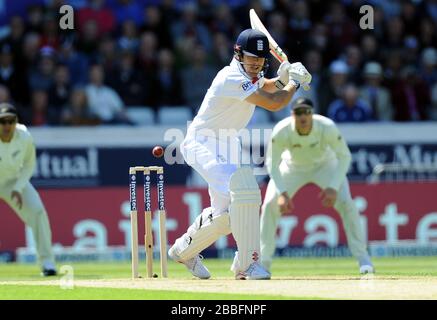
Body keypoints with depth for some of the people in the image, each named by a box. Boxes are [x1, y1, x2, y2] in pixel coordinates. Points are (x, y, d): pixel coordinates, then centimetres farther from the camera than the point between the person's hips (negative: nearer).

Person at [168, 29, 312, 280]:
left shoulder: (250, 74, 4)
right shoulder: (233, 78, -24)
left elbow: (264, 87, 26)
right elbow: (272, 104, -26)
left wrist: (281, 80, 3)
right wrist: (295, 82, -10)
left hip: (225, 146, 10)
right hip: (202, 143, -10)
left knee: (226, 210, 13)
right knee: (243, 191, -29)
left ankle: (184, 249, 35)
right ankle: (247, 263, -28)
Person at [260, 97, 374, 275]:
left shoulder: (327, 128, -34)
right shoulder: (281, 131, -33)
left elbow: (344, 157, -23)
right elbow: (272, 163, -23)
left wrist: (333, 187, -34)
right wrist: (282, 193, -36)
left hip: (325, 165, -1)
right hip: (293, 167, 1)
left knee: (346, 203, -18)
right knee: (270, 205, -13)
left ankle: (363, 258, -8)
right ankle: (263, 260, -1)